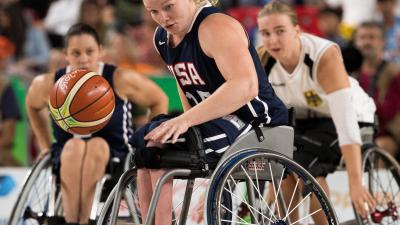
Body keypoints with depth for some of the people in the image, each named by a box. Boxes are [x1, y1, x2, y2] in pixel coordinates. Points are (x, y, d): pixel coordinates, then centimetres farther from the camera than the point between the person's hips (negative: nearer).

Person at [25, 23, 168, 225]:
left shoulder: (120, 80, -12)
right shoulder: (49, 85, -7)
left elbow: (159, 100, 3)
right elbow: (33, 105, 18)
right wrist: (45, 146, 14)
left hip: (113, 157, -1)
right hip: (67, 158, 1)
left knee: (97, 146, -35)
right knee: (75, 146, -34)